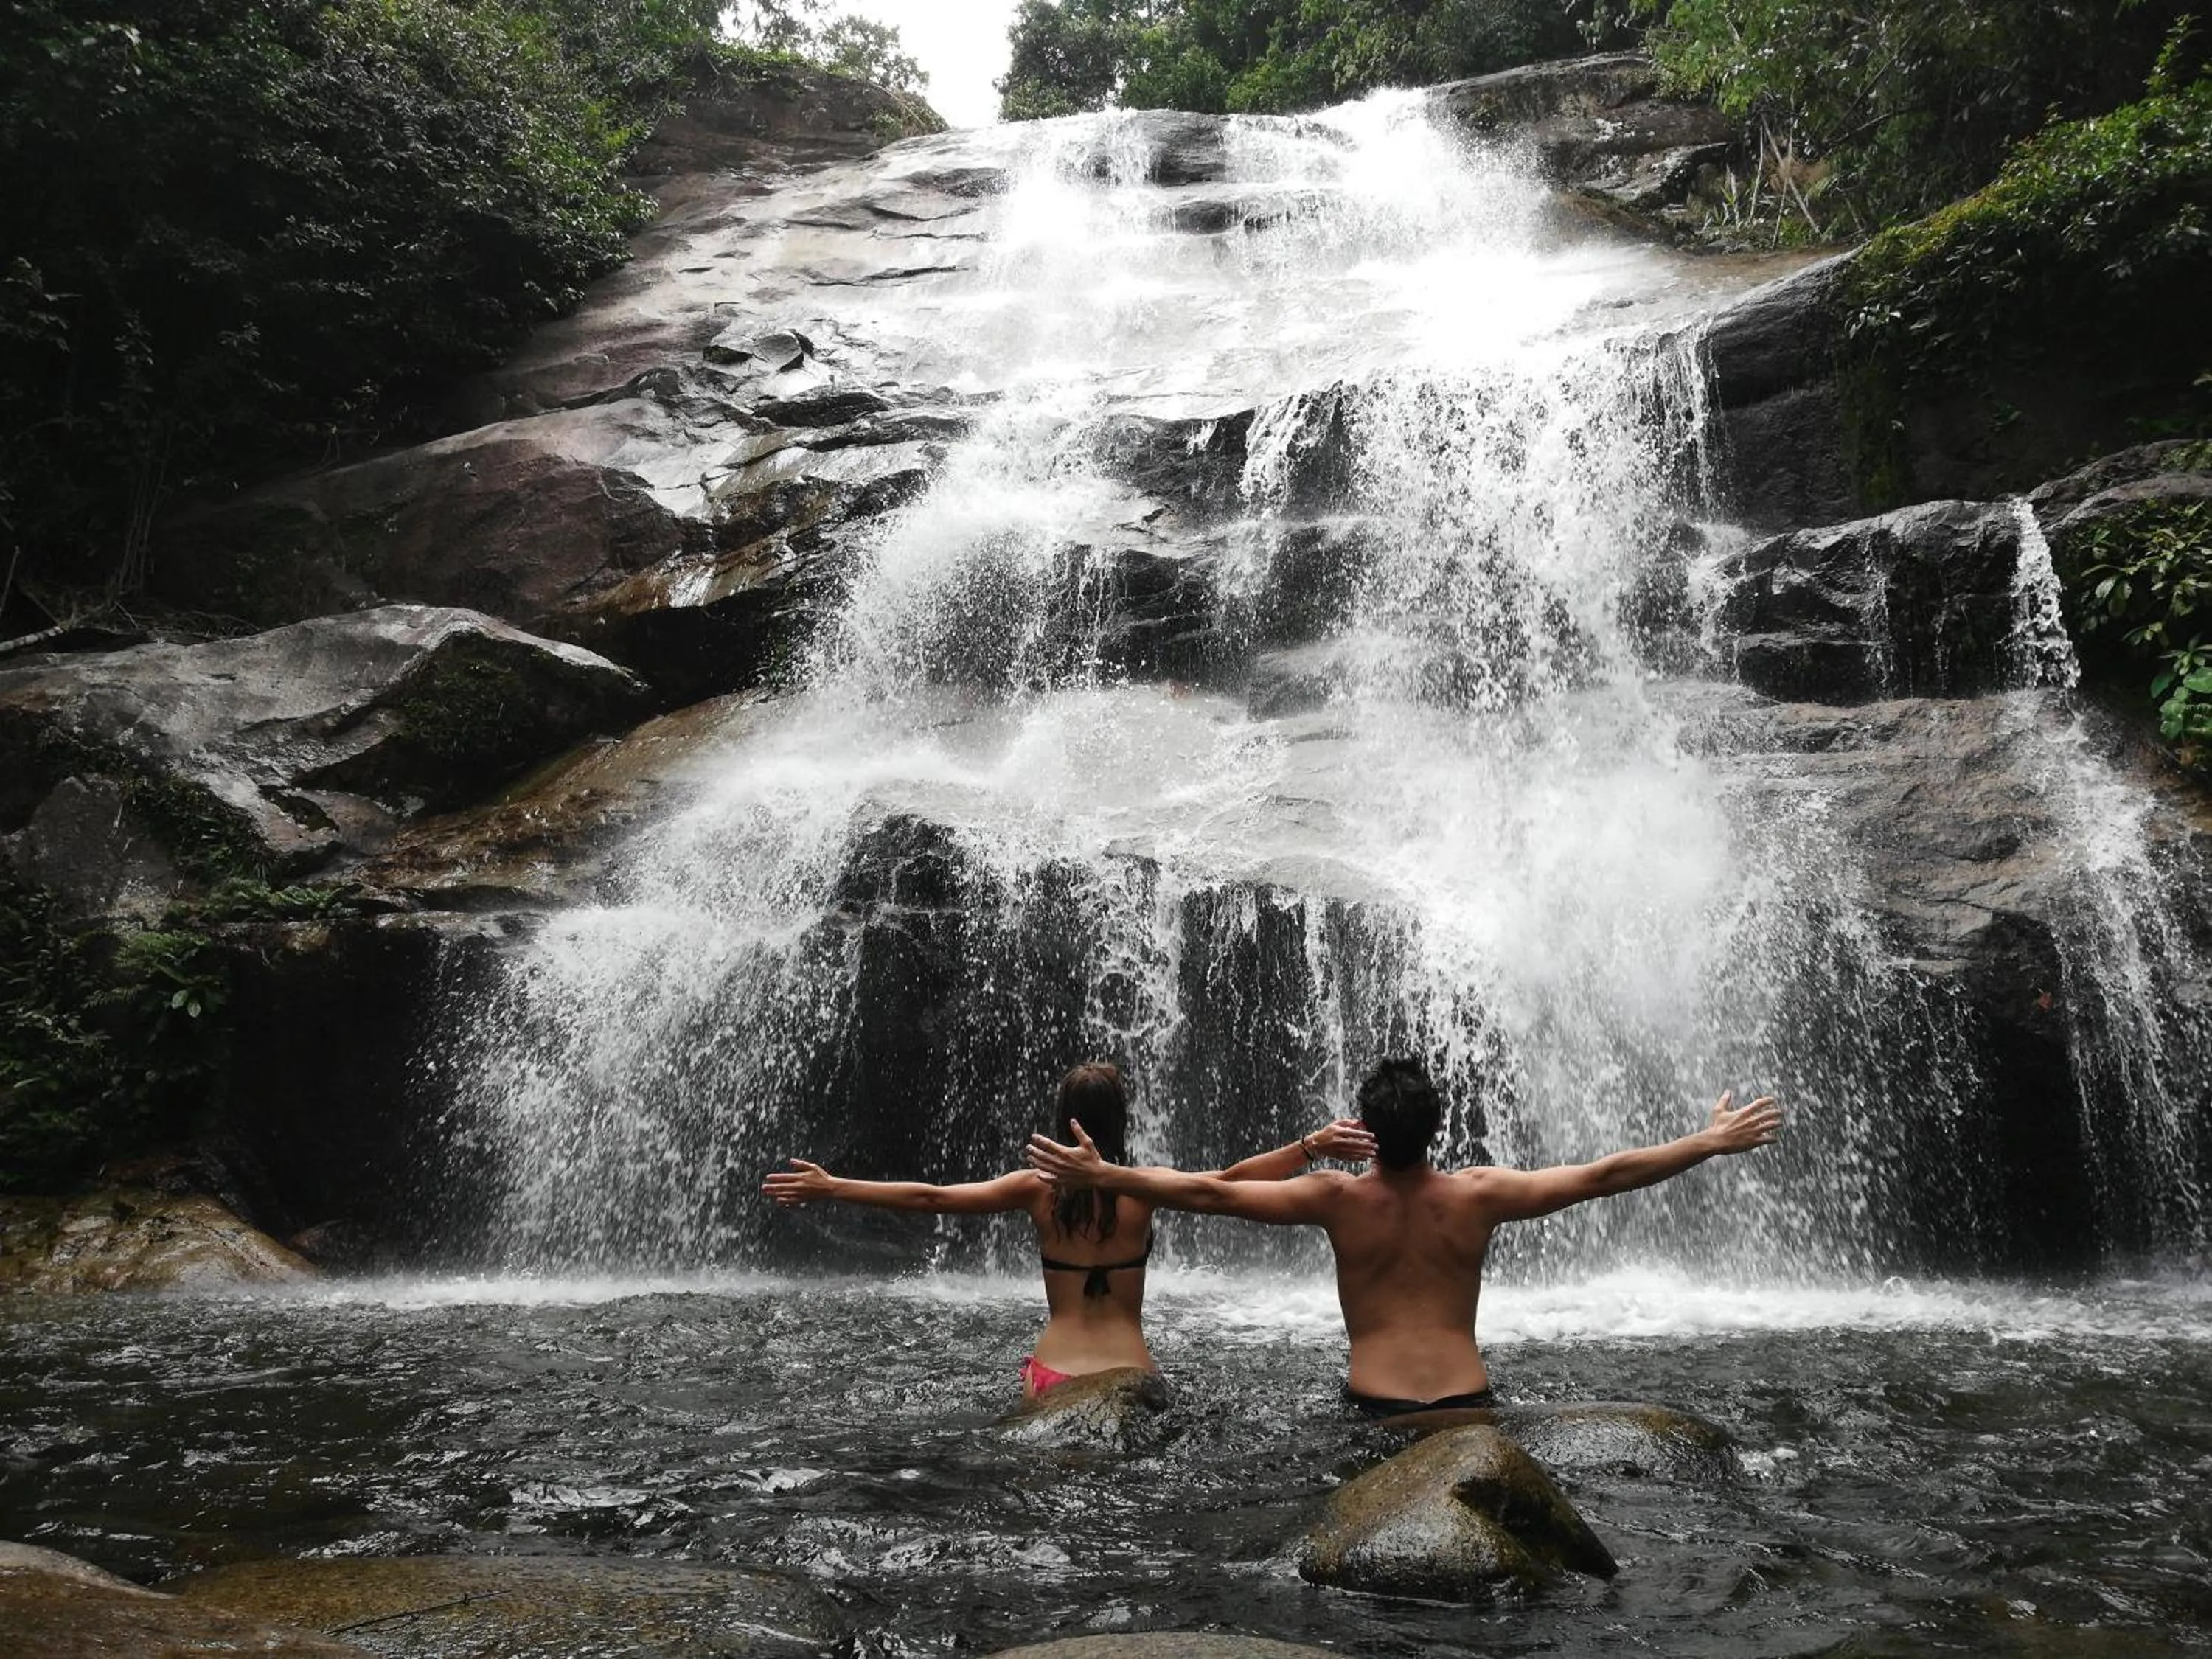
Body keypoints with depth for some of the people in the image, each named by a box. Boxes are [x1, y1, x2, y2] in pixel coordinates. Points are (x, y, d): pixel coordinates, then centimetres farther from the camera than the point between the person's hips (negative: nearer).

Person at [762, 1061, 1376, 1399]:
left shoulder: (1037, 1189, -3)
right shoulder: (1142, 1190, -8)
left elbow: (929, 1197, -4)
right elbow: (1229, 1180, -16)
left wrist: (831, 1187, 1)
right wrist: (1312, 1147, -18)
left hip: (1052, 1378, 1)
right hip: (1132, 1377, -1)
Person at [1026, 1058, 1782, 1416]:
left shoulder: (1338, 1198, -9)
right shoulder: (1479, 1194, -5)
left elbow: (1208, 1191, -13)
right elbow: (1605, 1176, -1)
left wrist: (1101, 1175, -8)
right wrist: (1713, 1142, 7)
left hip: (1375, 1405, -1)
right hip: (1466, 1402, 2)